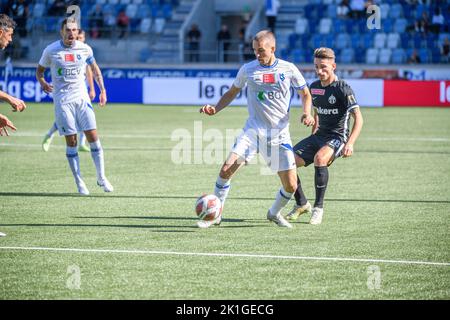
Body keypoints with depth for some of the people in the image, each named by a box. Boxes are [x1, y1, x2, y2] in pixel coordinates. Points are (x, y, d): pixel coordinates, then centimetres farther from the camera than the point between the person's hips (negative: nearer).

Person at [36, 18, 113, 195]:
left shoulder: (85, 49, 2)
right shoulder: (51, 50, -4)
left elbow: (95, 69, 18)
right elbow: (39, 70, 7)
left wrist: (102, 90, 12)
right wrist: (42, 83, -14)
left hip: (82, 97, 2)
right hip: (62, 100, -2)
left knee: (93, 137, -5)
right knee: (71, 142, -4)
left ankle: (101, 178, 8)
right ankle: (79, 183, 3)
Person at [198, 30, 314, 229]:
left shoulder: (288, 69, 0)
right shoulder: (248, 69, 3)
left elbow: (305, 94, 12)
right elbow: (232, 93, 15)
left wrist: (307, 113, -7)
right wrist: (215, 109, -1)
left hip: (280, 134, 0)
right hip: (253, 129, 0)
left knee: (291, 185, -5)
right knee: (227, 169, -18)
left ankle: (274, 213, 26)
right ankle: (216, 215, -4)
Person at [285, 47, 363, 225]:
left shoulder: (343, 88, -13)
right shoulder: (314, 87, 8)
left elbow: (358, 118, -16)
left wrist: (350, 143, -27)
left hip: (337, 137, -7)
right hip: (319, 136, 7)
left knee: (319, 158, -38)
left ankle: (318, 208, -25)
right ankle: (301, 204, 11)